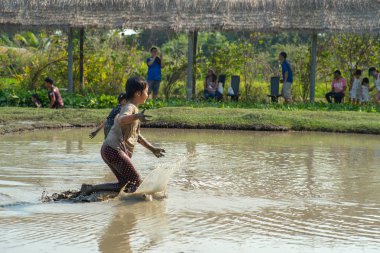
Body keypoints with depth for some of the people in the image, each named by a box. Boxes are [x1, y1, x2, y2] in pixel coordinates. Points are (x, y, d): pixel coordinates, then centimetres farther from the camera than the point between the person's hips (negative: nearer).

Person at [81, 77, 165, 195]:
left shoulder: (134, 108, 23)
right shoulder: (130, 107, -8)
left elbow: (136, 135, 32)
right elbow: (121, 120, -33)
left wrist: (152, 149, 32)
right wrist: (136, 117, -51)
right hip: (114, 149, -10)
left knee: (124, 184, 11)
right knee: (136, 181, -9)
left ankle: (90, 188, 4)